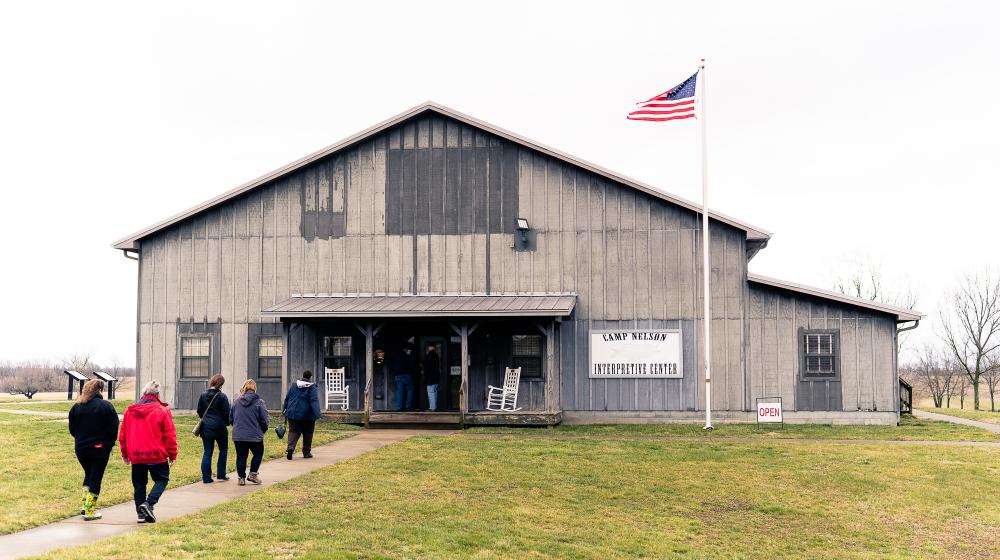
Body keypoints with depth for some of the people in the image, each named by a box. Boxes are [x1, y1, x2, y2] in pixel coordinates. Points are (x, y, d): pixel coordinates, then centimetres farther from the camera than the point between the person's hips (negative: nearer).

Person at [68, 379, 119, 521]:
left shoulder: (76, 407, 1)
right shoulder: (106, 406, -10)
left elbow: (72, 429, 5)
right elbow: (113, 429, -10)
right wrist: (110, 444, 5)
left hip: (81, 449, 4)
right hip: (100, 449, -3)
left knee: (88, 474, 22)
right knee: (96, 478, 4)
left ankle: (85, 505, 17)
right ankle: (90, 511, 3)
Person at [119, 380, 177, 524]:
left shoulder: (130, 411, 6)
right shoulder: (162, 411, -6)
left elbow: (122, 435, 11)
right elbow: (170, 435, -6)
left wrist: (125, 454, 21)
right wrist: (172, 455, 2)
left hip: (136, 456, 4)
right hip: (157, 455, -4)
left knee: (139, 484, 14)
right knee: (162, 479, 9)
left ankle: (141, 513, 11)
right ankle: (149, 504, -12)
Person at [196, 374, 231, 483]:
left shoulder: (203, 395, 2)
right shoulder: (222, 396, -11)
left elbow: (199, 411, 9)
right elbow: (226, 413, -9)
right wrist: (227, 422, 9)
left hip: (206, 427, 4)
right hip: (219, 427, -3)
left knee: (207, 452, 6)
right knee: (223, 450, 15)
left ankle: (206, 477, 1)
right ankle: (221, 474, 13)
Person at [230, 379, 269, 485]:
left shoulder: (237, 402, 4)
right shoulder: (259, 402, -8)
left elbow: (231, 419, 11)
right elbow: (264, 420, -7)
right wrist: (263, 431, 10)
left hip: (238, 436, 3)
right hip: (255, 436, -3)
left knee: (241, 456, 11)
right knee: (258, 454, 17)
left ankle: (241, 477, 12)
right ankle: (253, 474, 9)